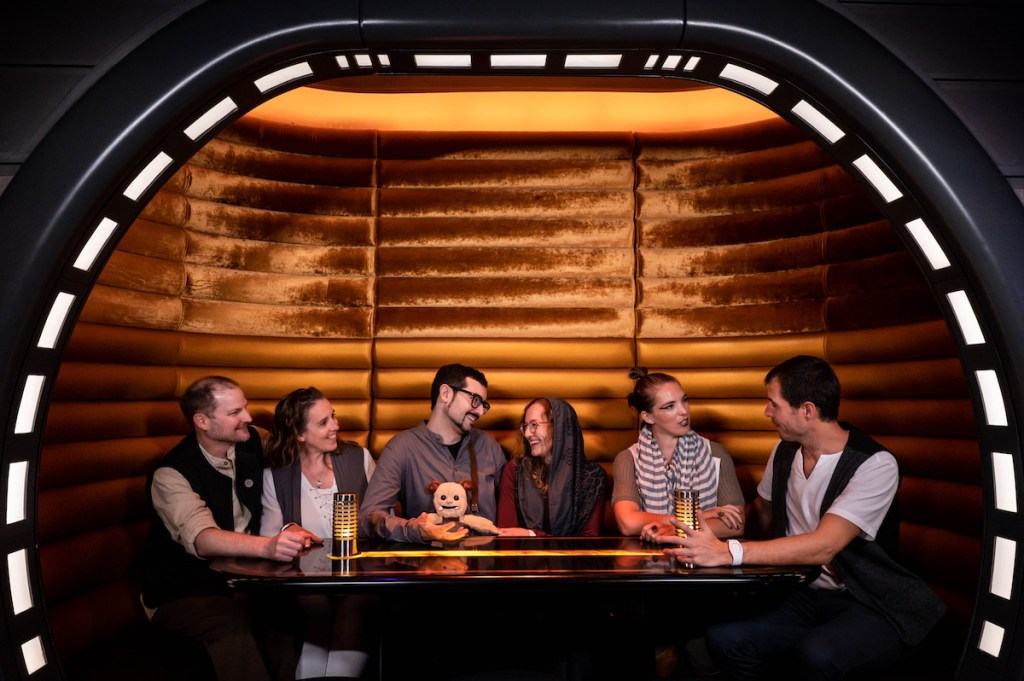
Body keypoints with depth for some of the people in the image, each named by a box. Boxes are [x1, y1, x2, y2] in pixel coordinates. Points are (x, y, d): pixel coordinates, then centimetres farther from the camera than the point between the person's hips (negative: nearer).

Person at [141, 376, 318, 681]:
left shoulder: (252, 443, 0)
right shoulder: (171, 474, -17)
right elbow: (200, 538, -34)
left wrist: (288, 528, -10)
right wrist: (267, 546, -52)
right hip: (183, 594, -4)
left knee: (291, 612, -25)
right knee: (234, 626, -35)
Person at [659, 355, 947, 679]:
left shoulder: (875, 465, -17)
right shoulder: (785, 450, 5)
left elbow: (821, 548, -28)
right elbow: (763, 510, 22)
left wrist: (729, 552, -34)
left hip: (870, 606, -5)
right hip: (803, 596, 5)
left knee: (817, 655, -36)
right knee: (723, 638, -21)